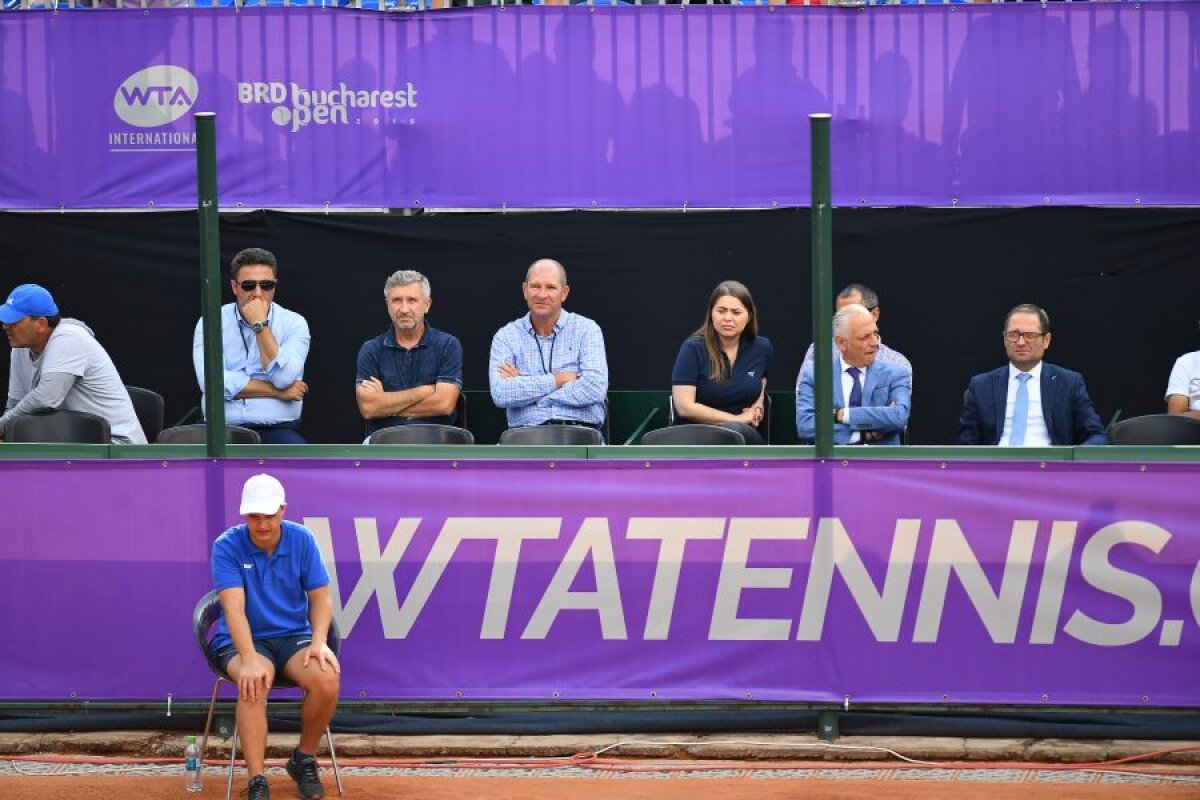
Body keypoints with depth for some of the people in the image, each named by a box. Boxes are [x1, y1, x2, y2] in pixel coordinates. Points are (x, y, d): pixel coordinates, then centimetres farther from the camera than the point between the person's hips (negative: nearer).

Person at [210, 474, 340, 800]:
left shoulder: (301, 540, -3)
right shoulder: (227, 546, -12)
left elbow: (320, 596, 0)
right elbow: (234, 608, -22)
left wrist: (319, 642, -18)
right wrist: (249, 660, -36)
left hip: (294, 637, 3)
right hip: (243, 640, -3)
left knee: (327, 678, -28)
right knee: (253, 684, -37)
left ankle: (304, 761, -2)